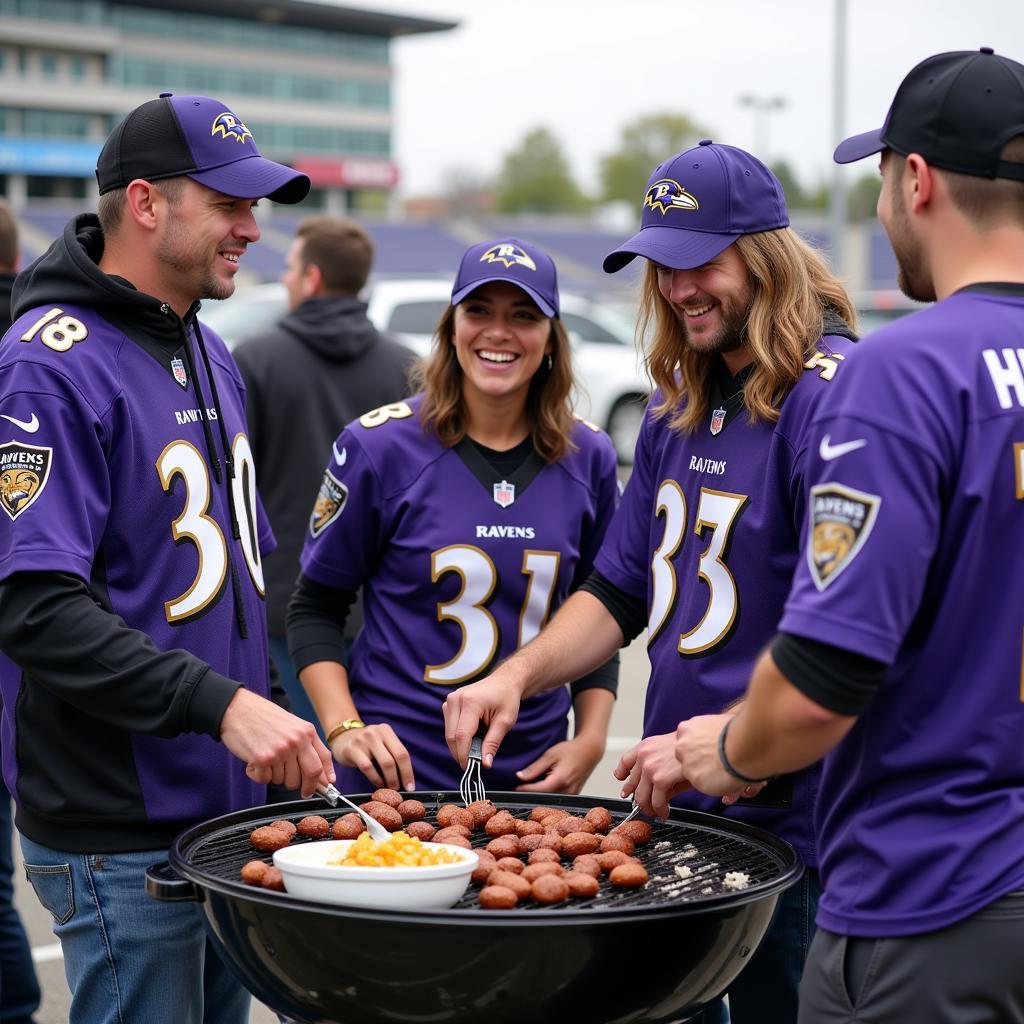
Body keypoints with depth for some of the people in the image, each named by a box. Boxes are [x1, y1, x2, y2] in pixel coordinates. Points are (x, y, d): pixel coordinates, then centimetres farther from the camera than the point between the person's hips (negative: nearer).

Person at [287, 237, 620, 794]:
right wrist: (343, 727, -15)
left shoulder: (588, 458, 1)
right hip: (398, 770, -3)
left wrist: (591, 739, -1)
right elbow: (314, 608, -2)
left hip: (534, 771, 3)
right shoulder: (379, 445, -8)